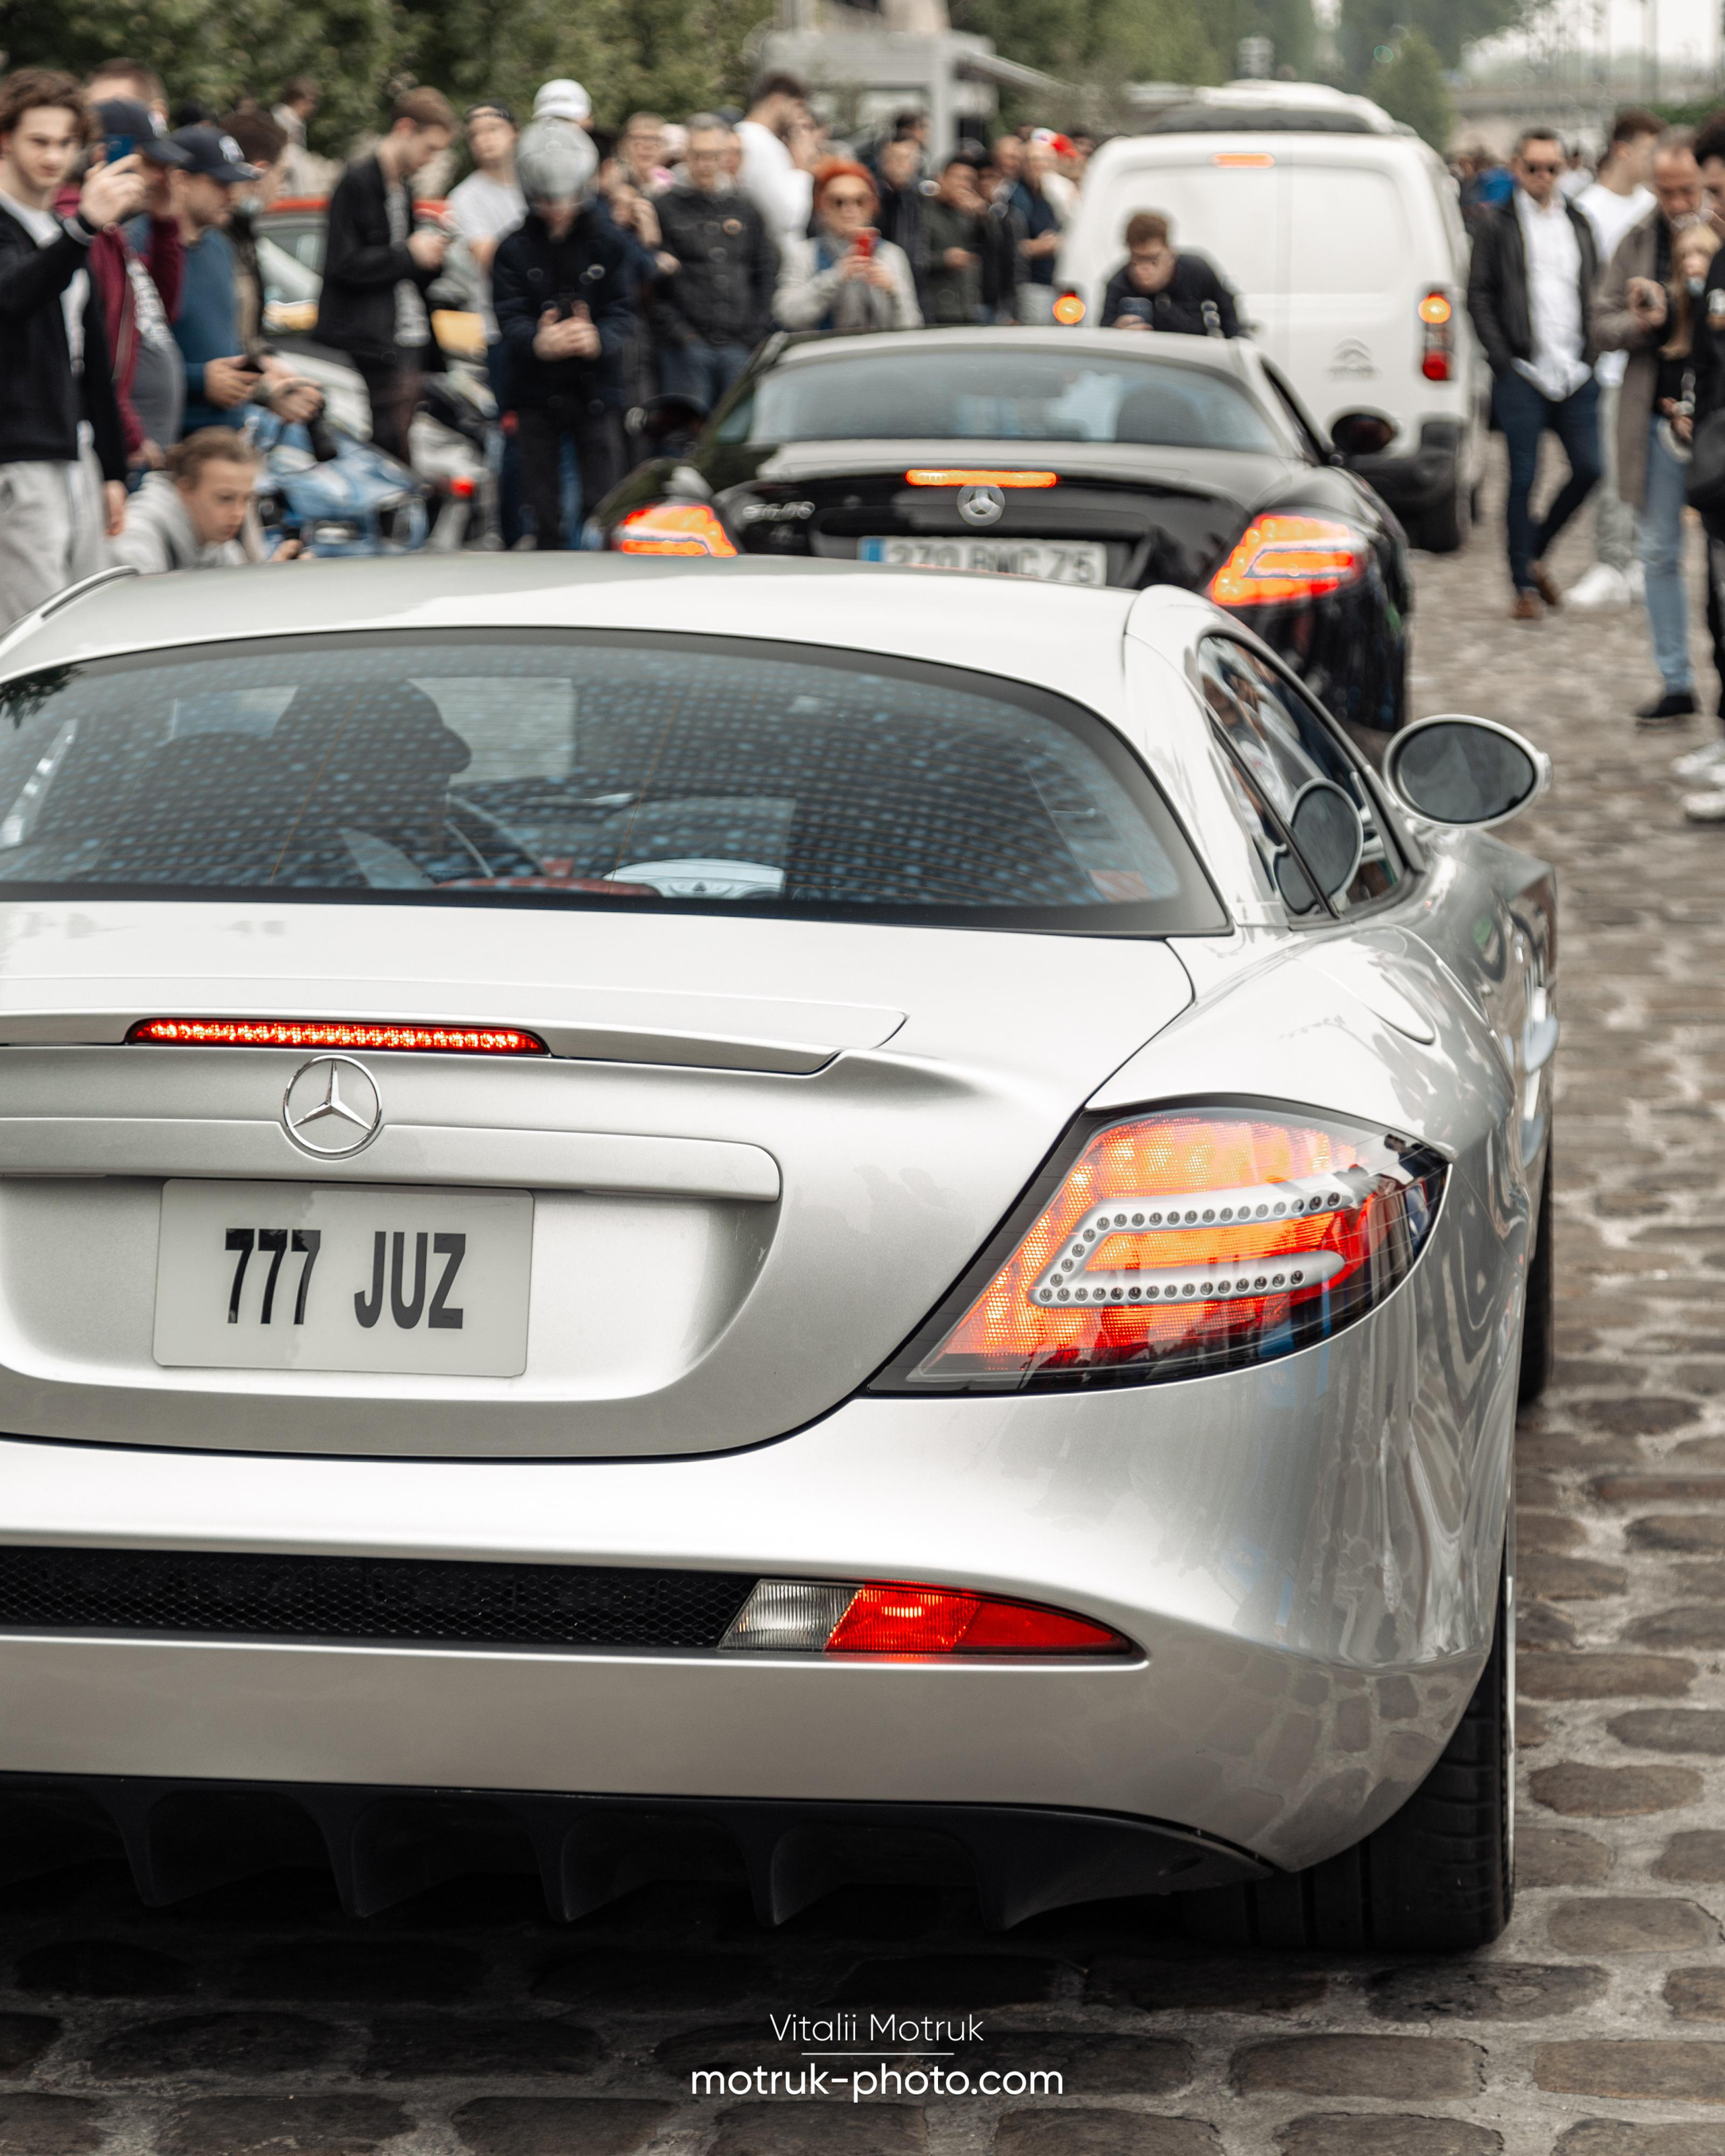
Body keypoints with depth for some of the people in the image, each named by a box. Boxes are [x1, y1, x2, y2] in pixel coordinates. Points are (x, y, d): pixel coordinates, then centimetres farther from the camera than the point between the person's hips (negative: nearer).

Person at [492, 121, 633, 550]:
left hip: (596, 389, 0)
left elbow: (622, 310, -4)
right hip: (536, 392, 0)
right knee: (544, 515, 4)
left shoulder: (608, 241, 0)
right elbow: (509, 316, -8)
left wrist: (598, 339, -28)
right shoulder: (514, 247, 0)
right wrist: (539, 342, -31)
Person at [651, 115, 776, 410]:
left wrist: (755, 332, 3)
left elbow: (767, 276, 14)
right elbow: (651, 283, -1)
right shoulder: (665, 208, 4)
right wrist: (677, 331, -9)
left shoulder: (746, 210, 15)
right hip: (685, 350, -3)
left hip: (740, 349, 3)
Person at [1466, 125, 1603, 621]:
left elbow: (1594, 292, 19)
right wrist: (1503, 357, -8)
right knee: (1523, 479, -3)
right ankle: (1525, 585, 5)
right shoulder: (1498, 227, 1)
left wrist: (1590, 353, 9)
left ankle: (1535, 554, 21)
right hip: (1522, 376, -4)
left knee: (1589, 469, 1)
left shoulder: (1578, 224, 15)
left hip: (1576, 375, 5)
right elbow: (1478, 296, -2)